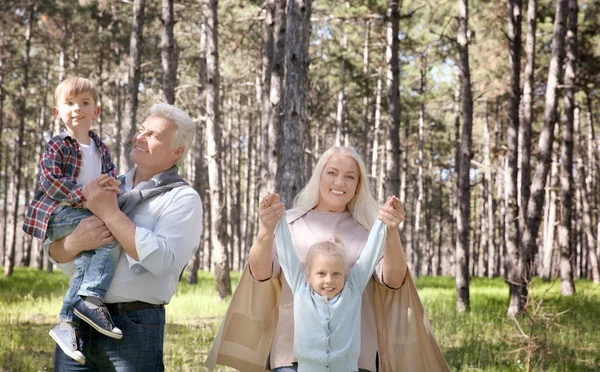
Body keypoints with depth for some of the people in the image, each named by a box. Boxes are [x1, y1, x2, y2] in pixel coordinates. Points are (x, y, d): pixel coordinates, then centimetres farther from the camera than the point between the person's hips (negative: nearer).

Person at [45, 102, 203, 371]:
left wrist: (110, 212, -15)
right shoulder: (110, 186, 13)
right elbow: (56, 253, 11)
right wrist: (75, 242, -13)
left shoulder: (182, 199, -3)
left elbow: (163, 259, -20)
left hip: (133, 327, -5)